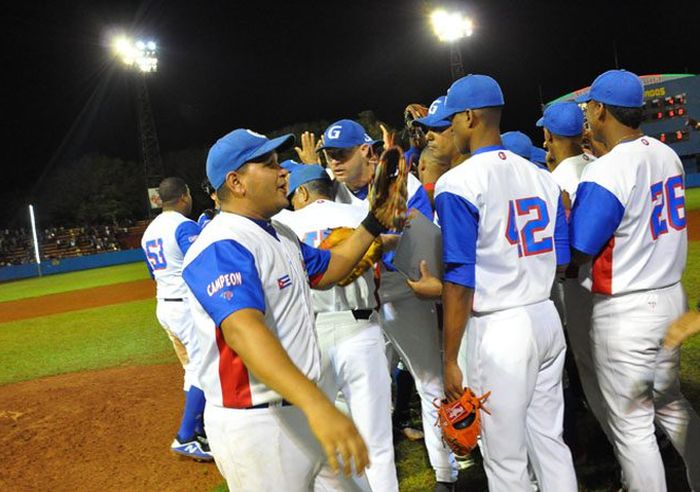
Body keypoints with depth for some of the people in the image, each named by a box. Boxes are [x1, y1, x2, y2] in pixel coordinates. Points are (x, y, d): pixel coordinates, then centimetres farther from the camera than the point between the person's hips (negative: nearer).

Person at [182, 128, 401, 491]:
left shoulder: (280, 233, 12)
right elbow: (242, 329, -36)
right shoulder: (222, 247, -21)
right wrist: (315, 403, -50)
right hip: (257, 423, -10)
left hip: (301, 407, 10)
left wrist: (374, 222, 13)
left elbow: (325, 271, 25)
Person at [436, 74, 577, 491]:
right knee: (550, 443, 19)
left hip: (499, 328, -7)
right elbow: (561, 260, 11)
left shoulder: (458, 183, -13)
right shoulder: (542, 177, 7)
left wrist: (450, 360, -10)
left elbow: (460, 281, -16)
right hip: (547, 318, 7)